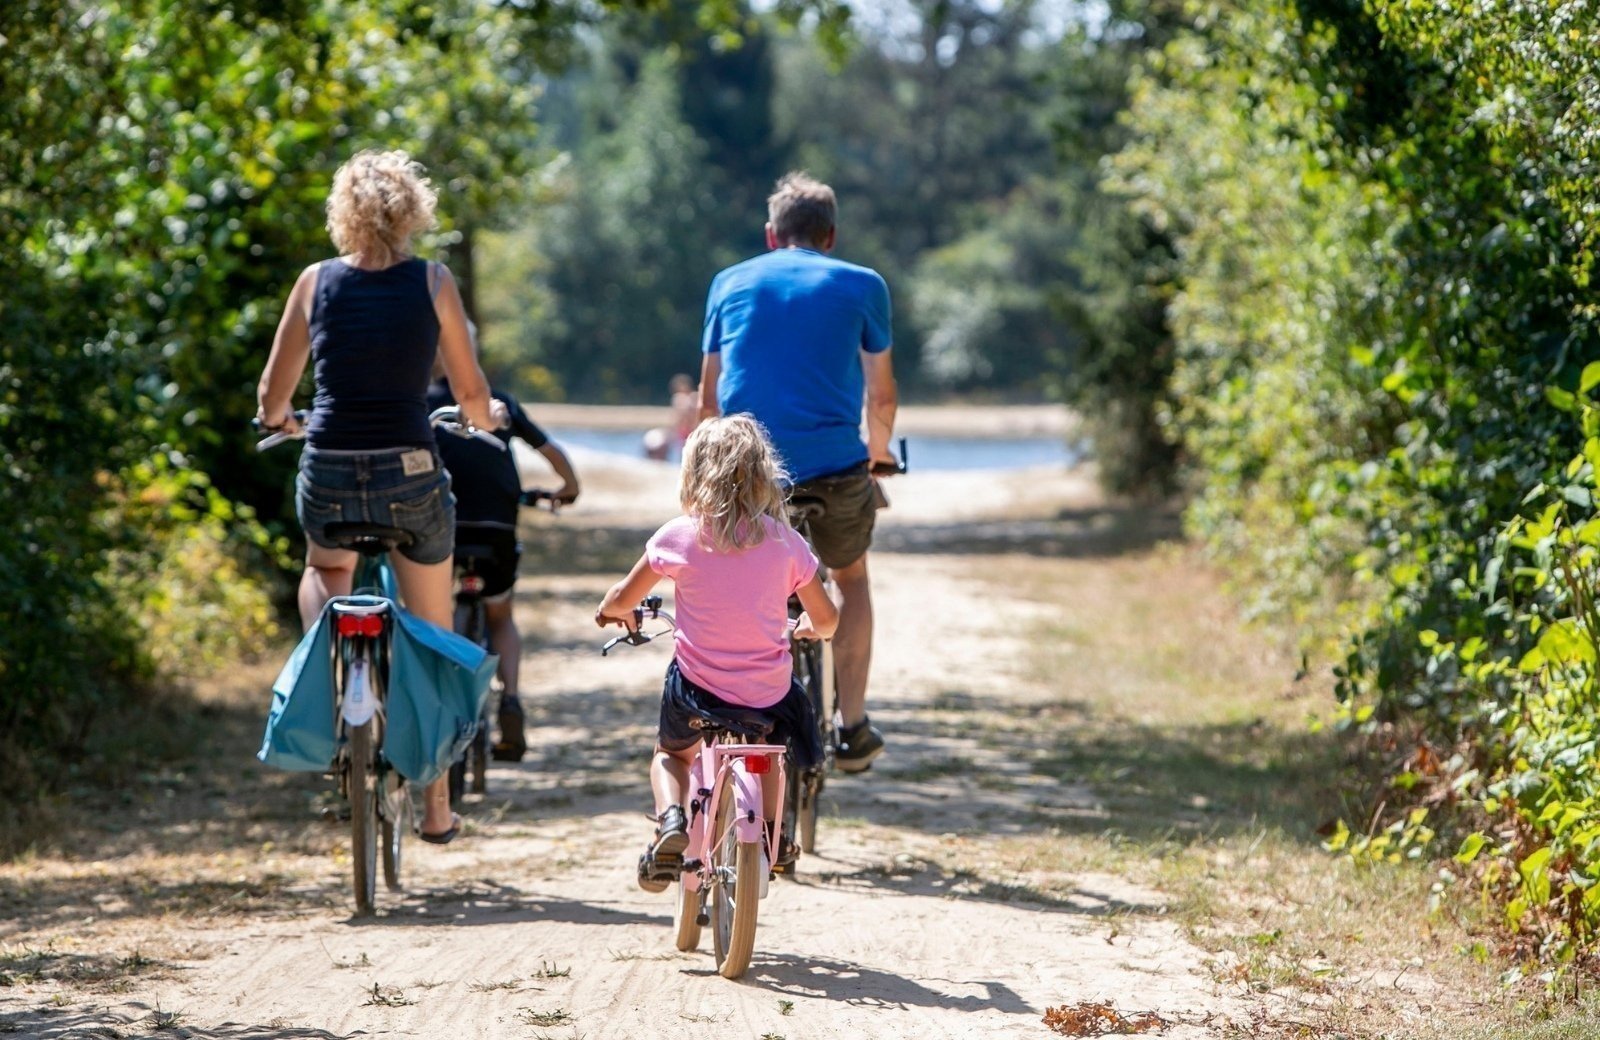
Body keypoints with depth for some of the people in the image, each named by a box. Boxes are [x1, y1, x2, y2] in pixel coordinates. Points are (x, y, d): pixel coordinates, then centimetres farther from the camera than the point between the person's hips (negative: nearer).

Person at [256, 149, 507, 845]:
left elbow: (273, 398, 8)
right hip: (411, 475, -1)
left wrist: (278, 420, 31)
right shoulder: (432, 283, -2)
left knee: (324, 570, 35)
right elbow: (471, 394, 5)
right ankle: (437, 802, 21)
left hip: (328, 478, 1)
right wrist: (487, 418, 28)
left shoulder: (317, 282, 1)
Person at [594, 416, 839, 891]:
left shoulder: (679, 537, -7)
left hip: (696, 691, -1)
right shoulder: (784, 540, -3)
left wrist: (612, 610, 30)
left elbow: (621, 602, 6)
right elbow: (826, 620, 7)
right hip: (767, 693, 2)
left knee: (671, 752, 29)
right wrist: (805, 626, 30)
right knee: (768, 740, 37)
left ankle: (670, 818, 0)